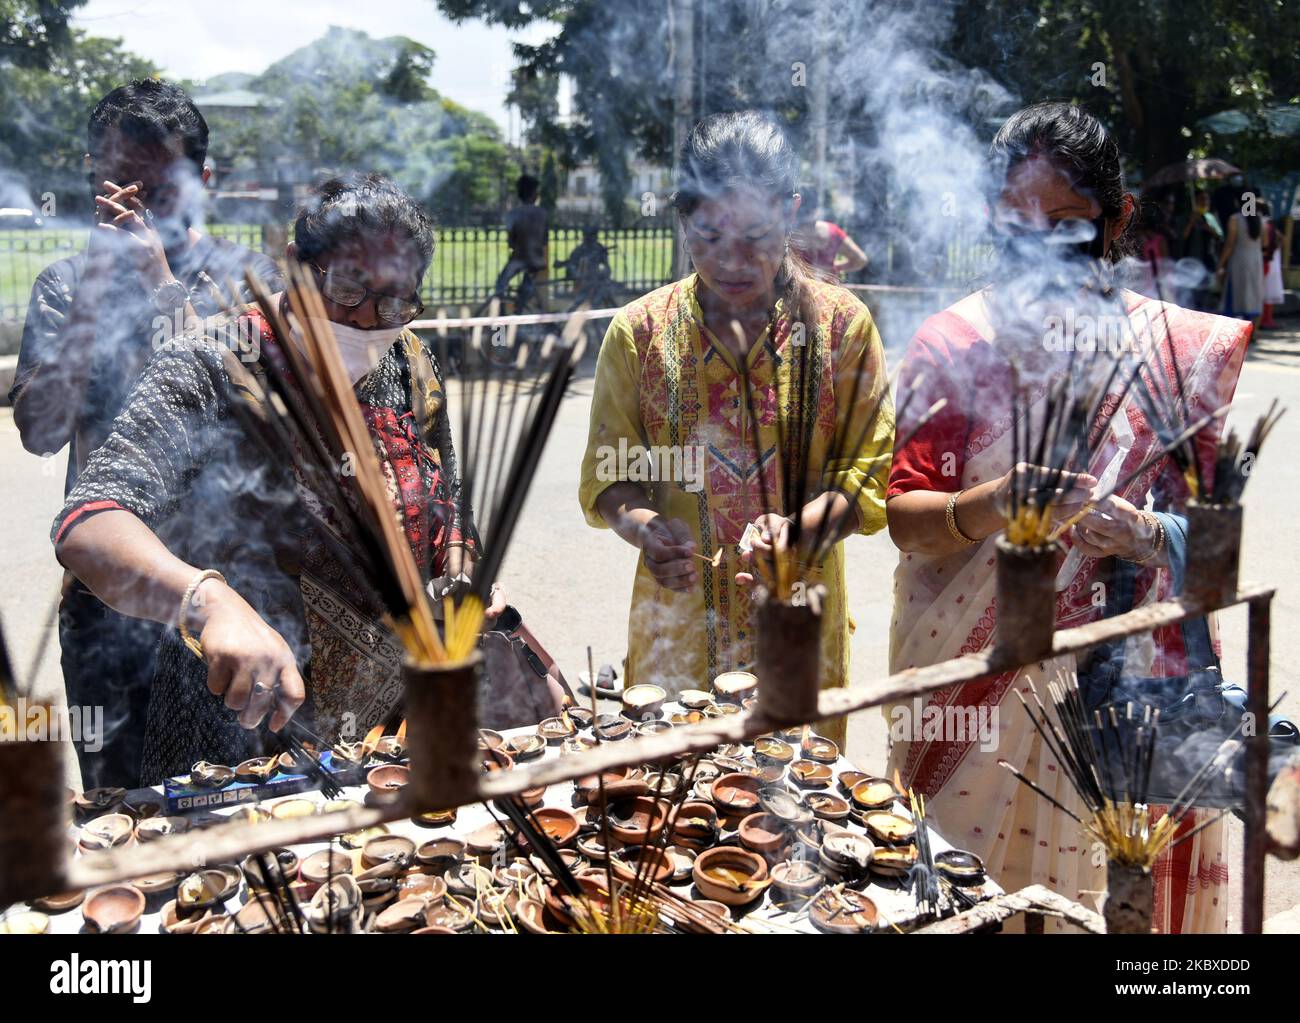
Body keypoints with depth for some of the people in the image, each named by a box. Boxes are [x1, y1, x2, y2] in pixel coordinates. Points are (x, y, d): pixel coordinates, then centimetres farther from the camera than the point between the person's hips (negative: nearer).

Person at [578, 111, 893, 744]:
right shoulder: (639, 333, 1)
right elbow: (606, 479, 4)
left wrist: (801, 525, -21)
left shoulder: (843, 325, 0)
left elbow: (869, 475, -1)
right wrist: (641, 525, -18)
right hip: (676, 630, 1)